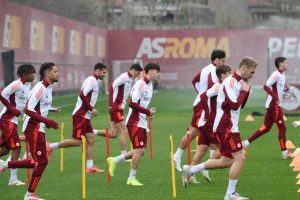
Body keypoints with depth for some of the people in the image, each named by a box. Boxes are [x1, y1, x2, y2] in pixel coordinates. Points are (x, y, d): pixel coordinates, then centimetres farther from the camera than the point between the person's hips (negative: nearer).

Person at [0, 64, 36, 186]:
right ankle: (13, 179, -7)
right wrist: (12, 109, -18)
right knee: (16, 147, -10)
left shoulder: (27, 86, 12)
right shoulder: (17, 84, -17)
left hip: (13, 120, 9)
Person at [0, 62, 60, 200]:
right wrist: (47, 121, -24)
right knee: (42, 161, -6)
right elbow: (28, 110, -23)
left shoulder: (48, 88, 12)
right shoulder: (40, 88, -18)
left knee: (37, 161, 13)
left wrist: (46, 121, 11)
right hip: (33, 128, -10)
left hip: (39, 128, 10)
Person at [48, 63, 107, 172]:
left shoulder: (93, 81, 19)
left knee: (91, 140, 7)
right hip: (81, 115, -10)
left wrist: (91, 110, 16)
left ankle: (90, 166, 7)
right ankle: (51, 146, -7)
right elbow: (82, 95, -23)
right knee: (77, 141, -11)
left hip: (85, 115, 10)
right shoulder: (92, 80, -12)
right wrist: (91, 109, -18)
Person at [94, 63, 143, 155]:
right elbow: (114, 86, -24)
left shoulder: (129, 79, 15)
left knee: (113, 134, 10)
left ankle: (92, 132, 15)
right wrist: (113, 103, -24)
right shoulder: (125, 77, -14)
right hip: (116, 108, -9)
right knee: (124, 132, -6)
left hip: (119, 108, 9)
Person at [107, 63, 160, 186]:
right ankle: (131, 178, 2)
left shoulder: (150, 85, 15)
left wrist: (149, 112, 7)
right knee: (139, 150, -8)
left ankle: (114, 161, 18)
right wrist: (148, 111, -19)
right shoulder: (140, 84, -15)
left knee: (141, 151, 8)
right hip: (135, 122, -9)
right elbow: (132, 103, -22)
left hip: (142, 123, 9)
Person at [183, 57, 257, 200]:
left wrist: (246, 90, 8)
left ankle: (190, 170, 19)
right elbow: (234, 105, -23)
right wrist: (244, 91, -12)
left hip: (227, 127, 10)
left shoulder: (238, 82, 14)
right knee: (240, 158, -9)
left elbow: (241, 105, 22)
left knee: (226, 161, 13)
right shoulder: (230, 82, -16)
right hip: (226, 127, -10)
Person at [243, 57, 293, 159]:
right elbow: (266, 86, -21)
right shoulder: (276, 74, -14)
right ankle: (284, 152, 4)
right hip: (274, 105, -9)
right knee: (282, 128, -2)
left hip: (273, 105, 9)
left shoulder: (282, 75, 15)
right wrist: (276, 98, -25)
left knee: (266, 128, 10)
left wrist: (285, 88, 6)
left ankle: (246, 142, 10)